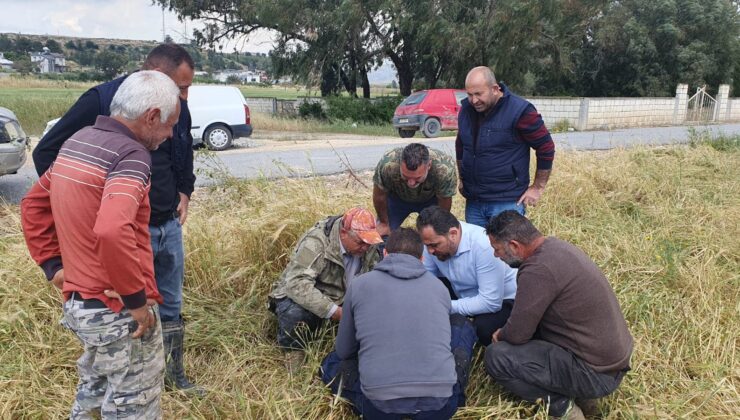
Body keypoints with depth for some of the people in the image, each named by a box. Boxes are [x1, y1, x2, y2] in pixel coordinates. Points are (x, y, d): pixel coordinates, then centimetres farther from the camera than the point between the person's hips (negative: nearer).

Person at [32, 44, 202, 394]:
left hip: (169, 226, 6)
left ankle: (174, 376, 36)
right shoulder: (101, 101, -16)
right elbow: (46, 152, -10)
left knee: (171, 307, 18)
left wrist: (184, 192, 10)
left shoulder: (178, 108, 3)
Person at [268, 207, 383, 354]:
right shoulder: (316, 243, -29)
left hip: (338, 301, 5)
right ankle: (293, 354, -7)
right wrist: (334, 311, -42)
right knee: (293, 313, -39)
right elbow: (297, 284, -38)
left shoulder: (369, 247, -9)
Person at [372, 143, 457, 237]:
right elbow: (379, 196, -19)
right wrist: (384, 223, -4)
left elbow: (444, 202, -20)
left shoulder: (444, 170, -40)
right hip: (397, 197, 0)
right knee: (382, 236, -6)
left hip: (430, 199, 0)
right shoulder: (387, 165, -39)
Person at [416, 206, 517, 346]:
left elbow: (491, 302, -33)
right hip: (464, 294, 5)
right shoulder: (434, 239, -17)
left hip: (501, 300, -5)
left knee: (483, 327, -34)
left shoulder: (484, 246, -34)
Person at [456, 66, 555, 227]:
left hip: (508, 202, -6)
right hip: (473, 201, 6)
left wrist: (538, 187, -4)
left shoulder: (519, 111, -14)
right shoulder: (466, 109, 4)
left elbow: (546, 148, -7)